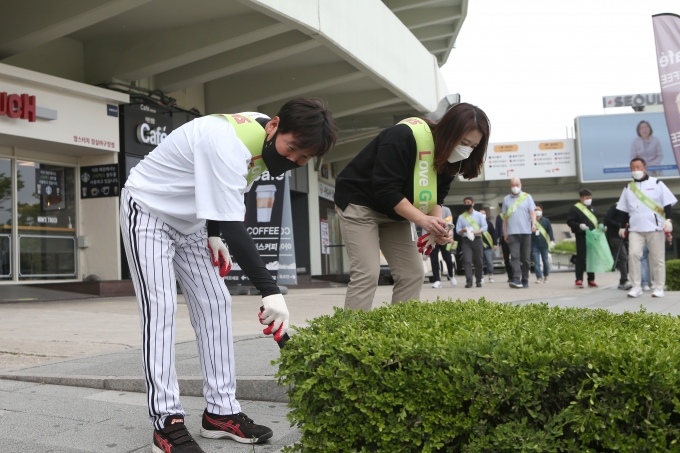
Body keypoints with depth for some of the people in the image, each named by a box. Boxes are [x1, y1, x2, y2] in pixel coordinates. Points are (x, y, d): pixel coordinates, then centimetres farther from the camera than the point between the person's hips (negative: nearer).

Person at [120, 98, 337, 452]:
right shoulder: (227, 142, -36)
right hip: (148, 211, -8)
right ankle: (166, 422, -10)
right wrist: (270, 291, -43)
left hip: (189, 221, 8)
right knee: (160, 308, -15)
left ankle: (221, 411, 4)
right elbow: (233, 228, -40)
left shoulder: (265, 138, -7)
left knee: (215, 304, 0)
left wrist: (213, 236, -2)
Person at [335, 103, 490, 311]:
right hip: (360, 203, -8)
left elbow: (436, 197, 2)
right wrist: (422, 219, -37)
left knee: (413, 274, 1)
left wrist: (437, 223, -19)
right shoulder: (404, 137, -30)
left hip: (396, 212, 8)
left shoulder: (450, 158, -5)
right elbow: (385, 189, -32)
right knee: (366, 274, -17)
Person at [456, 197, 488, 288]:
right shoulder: (461, 217, 12)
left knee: (479, 262, 2)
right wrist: (463, 231, -18)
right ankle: (469, 281, -18)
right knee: (467, 261, -13)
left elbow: (484, 227, 0)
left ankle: (478, 281, 15)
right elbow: (458, 230, 5)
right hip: (466, 240, 0)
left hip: (477, 240, 0)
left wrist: (475, 232, -17)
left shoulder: (479, 215, 10)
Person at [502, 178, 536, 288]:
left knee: (526, 257, 3)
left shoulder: (527, 197, 8)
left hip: (526, 231, 0)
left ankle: (525, 280, 12)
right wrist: (505, 232, 11)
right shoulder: (506, 199, 13)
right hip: (512, 232, 0)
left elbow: (532, 211, 1)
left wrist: (534, 223, -17)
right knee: (514, 256, -10)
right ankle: (516, 279, -17)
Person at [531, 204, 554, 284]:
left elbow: (550, 231, 1)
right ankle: (539, 277, -10)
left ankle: (545, 277, 22)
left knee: (545, 261, 7)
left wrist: (552, 240, -11)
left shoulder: (546, 221, 7)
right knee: (536, 262, -8)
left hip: (544, 245, 1)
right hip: (534, 245, -1)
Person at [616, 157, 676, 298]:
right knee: (633, 254, -13)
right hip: (635, 228, 2)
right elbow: (624, 210, 17)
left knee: (657, 258, 0)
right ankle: (636, 287, -5)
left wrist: (668, 220, -10)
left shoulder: (656, 184, 4)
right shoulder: (628, 188, 13)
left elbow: (668, 204, 1)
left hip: (655, 227, -2)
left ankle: (659, 288, 10)